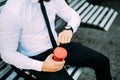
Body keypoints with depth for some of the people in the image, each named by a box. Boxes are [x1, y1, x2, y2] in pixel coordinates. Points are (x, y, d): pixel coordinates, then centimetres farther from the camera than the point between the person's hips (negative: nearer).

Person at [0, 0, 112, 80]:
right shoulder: (11, 11, -27)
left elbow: (74, 16, 3)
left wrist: (69, 29, -21)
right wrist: (41, 66, -26)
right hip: (37, 57, -5)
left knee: (102, 61, -1)